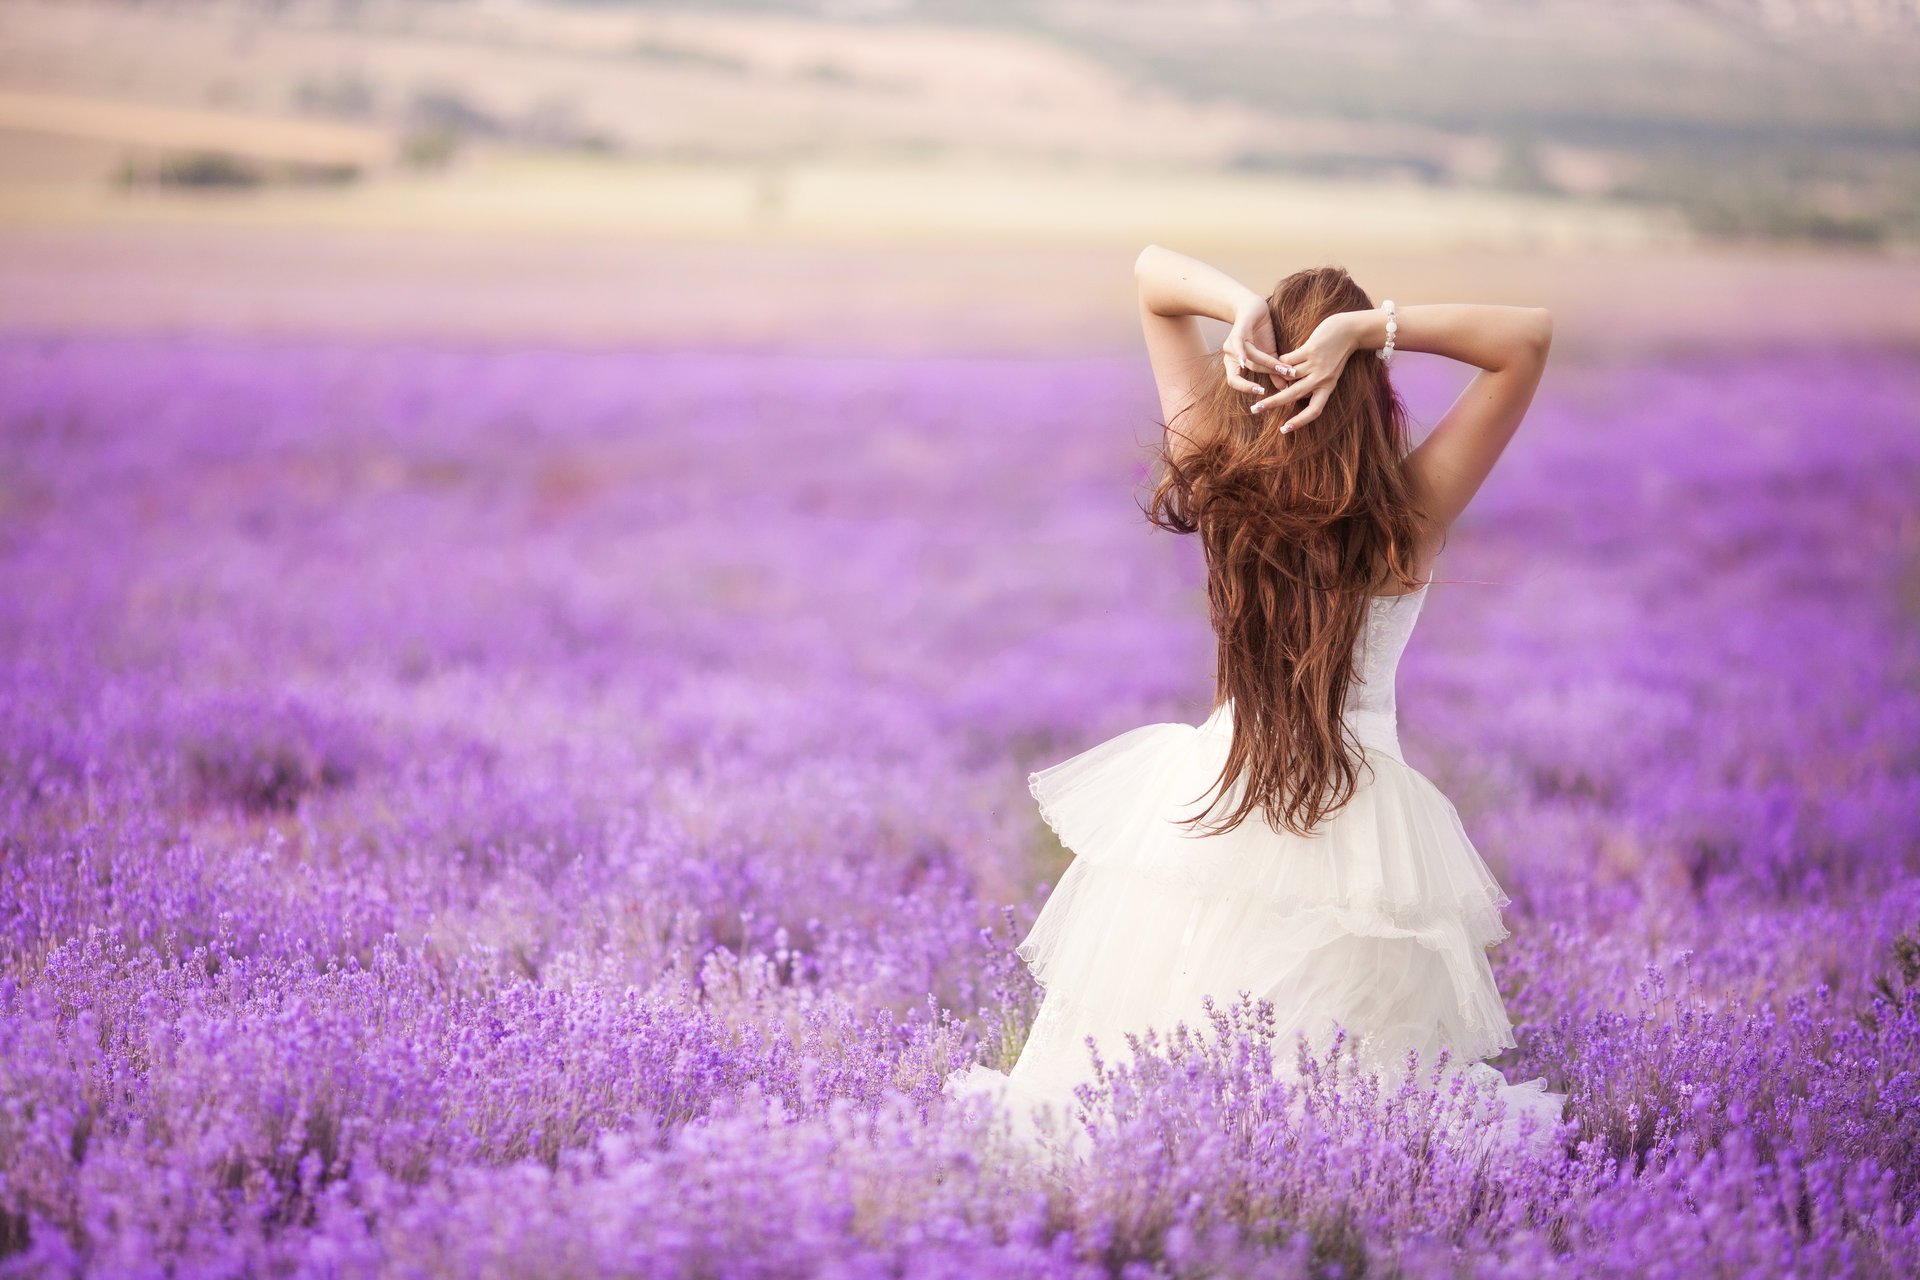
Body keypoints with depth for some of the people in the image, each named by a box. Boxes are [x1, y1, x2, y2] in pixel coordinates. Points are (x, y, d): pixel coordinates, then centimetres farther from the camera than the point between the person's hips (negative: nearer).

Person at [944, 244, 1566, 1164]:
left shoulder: (1221, 483, -5)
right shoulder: (1407, 515, -12)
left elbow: (1152, 270, 4)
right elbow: (1530, 333, -9)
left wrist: (1242, 306, -17)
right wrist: (1368, 327, -19)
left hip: (1206, 804, 2)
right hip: (1363, 819, -2)